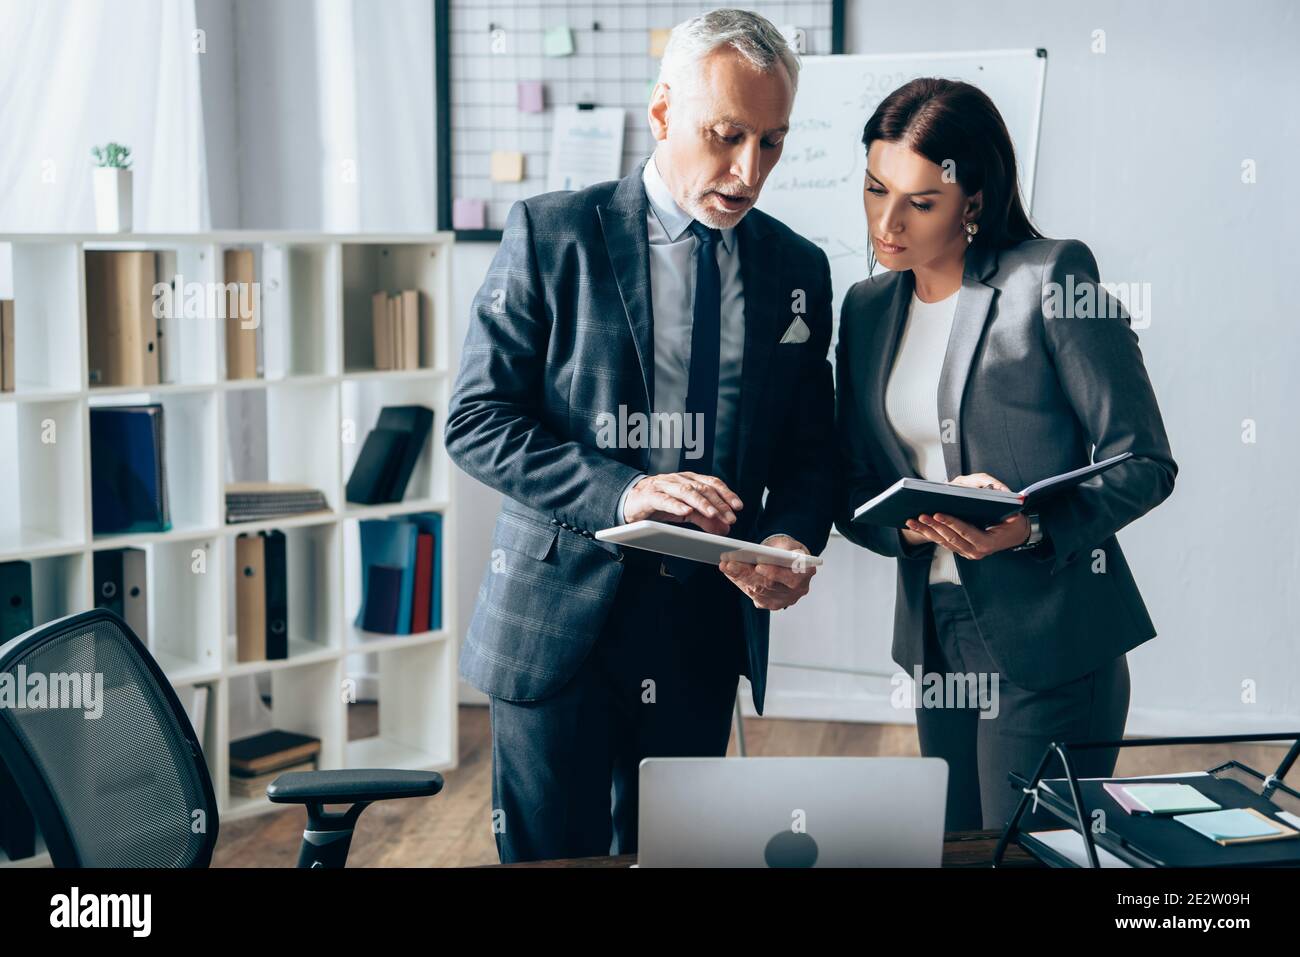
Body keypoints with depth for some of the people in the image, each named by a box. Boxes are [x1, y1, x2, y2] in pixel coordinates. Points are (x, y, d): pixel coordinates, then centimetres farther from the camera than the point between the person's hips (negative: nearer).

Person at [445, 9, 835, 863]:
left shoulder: (799, 270, 8)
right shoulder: (552, 234, -4)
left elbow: (812, 449, 11)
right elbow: (477, 422, -8)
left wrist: (791, 542, -11)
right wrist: (618, 490, -22)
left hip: (706, 629, 3)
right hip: (561, 621, -3)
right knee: (549, 856, 3)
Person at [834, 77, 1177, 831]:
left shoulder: (1051, 278, -8)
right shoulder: (868, 309, 10)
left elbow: (1145, 463, -9)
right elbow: (853, 494, 10)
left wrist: (1035, 528, -25)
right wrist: (916, 522, -12)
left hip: (1049, 639, -6)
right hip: (937, 640, 6)